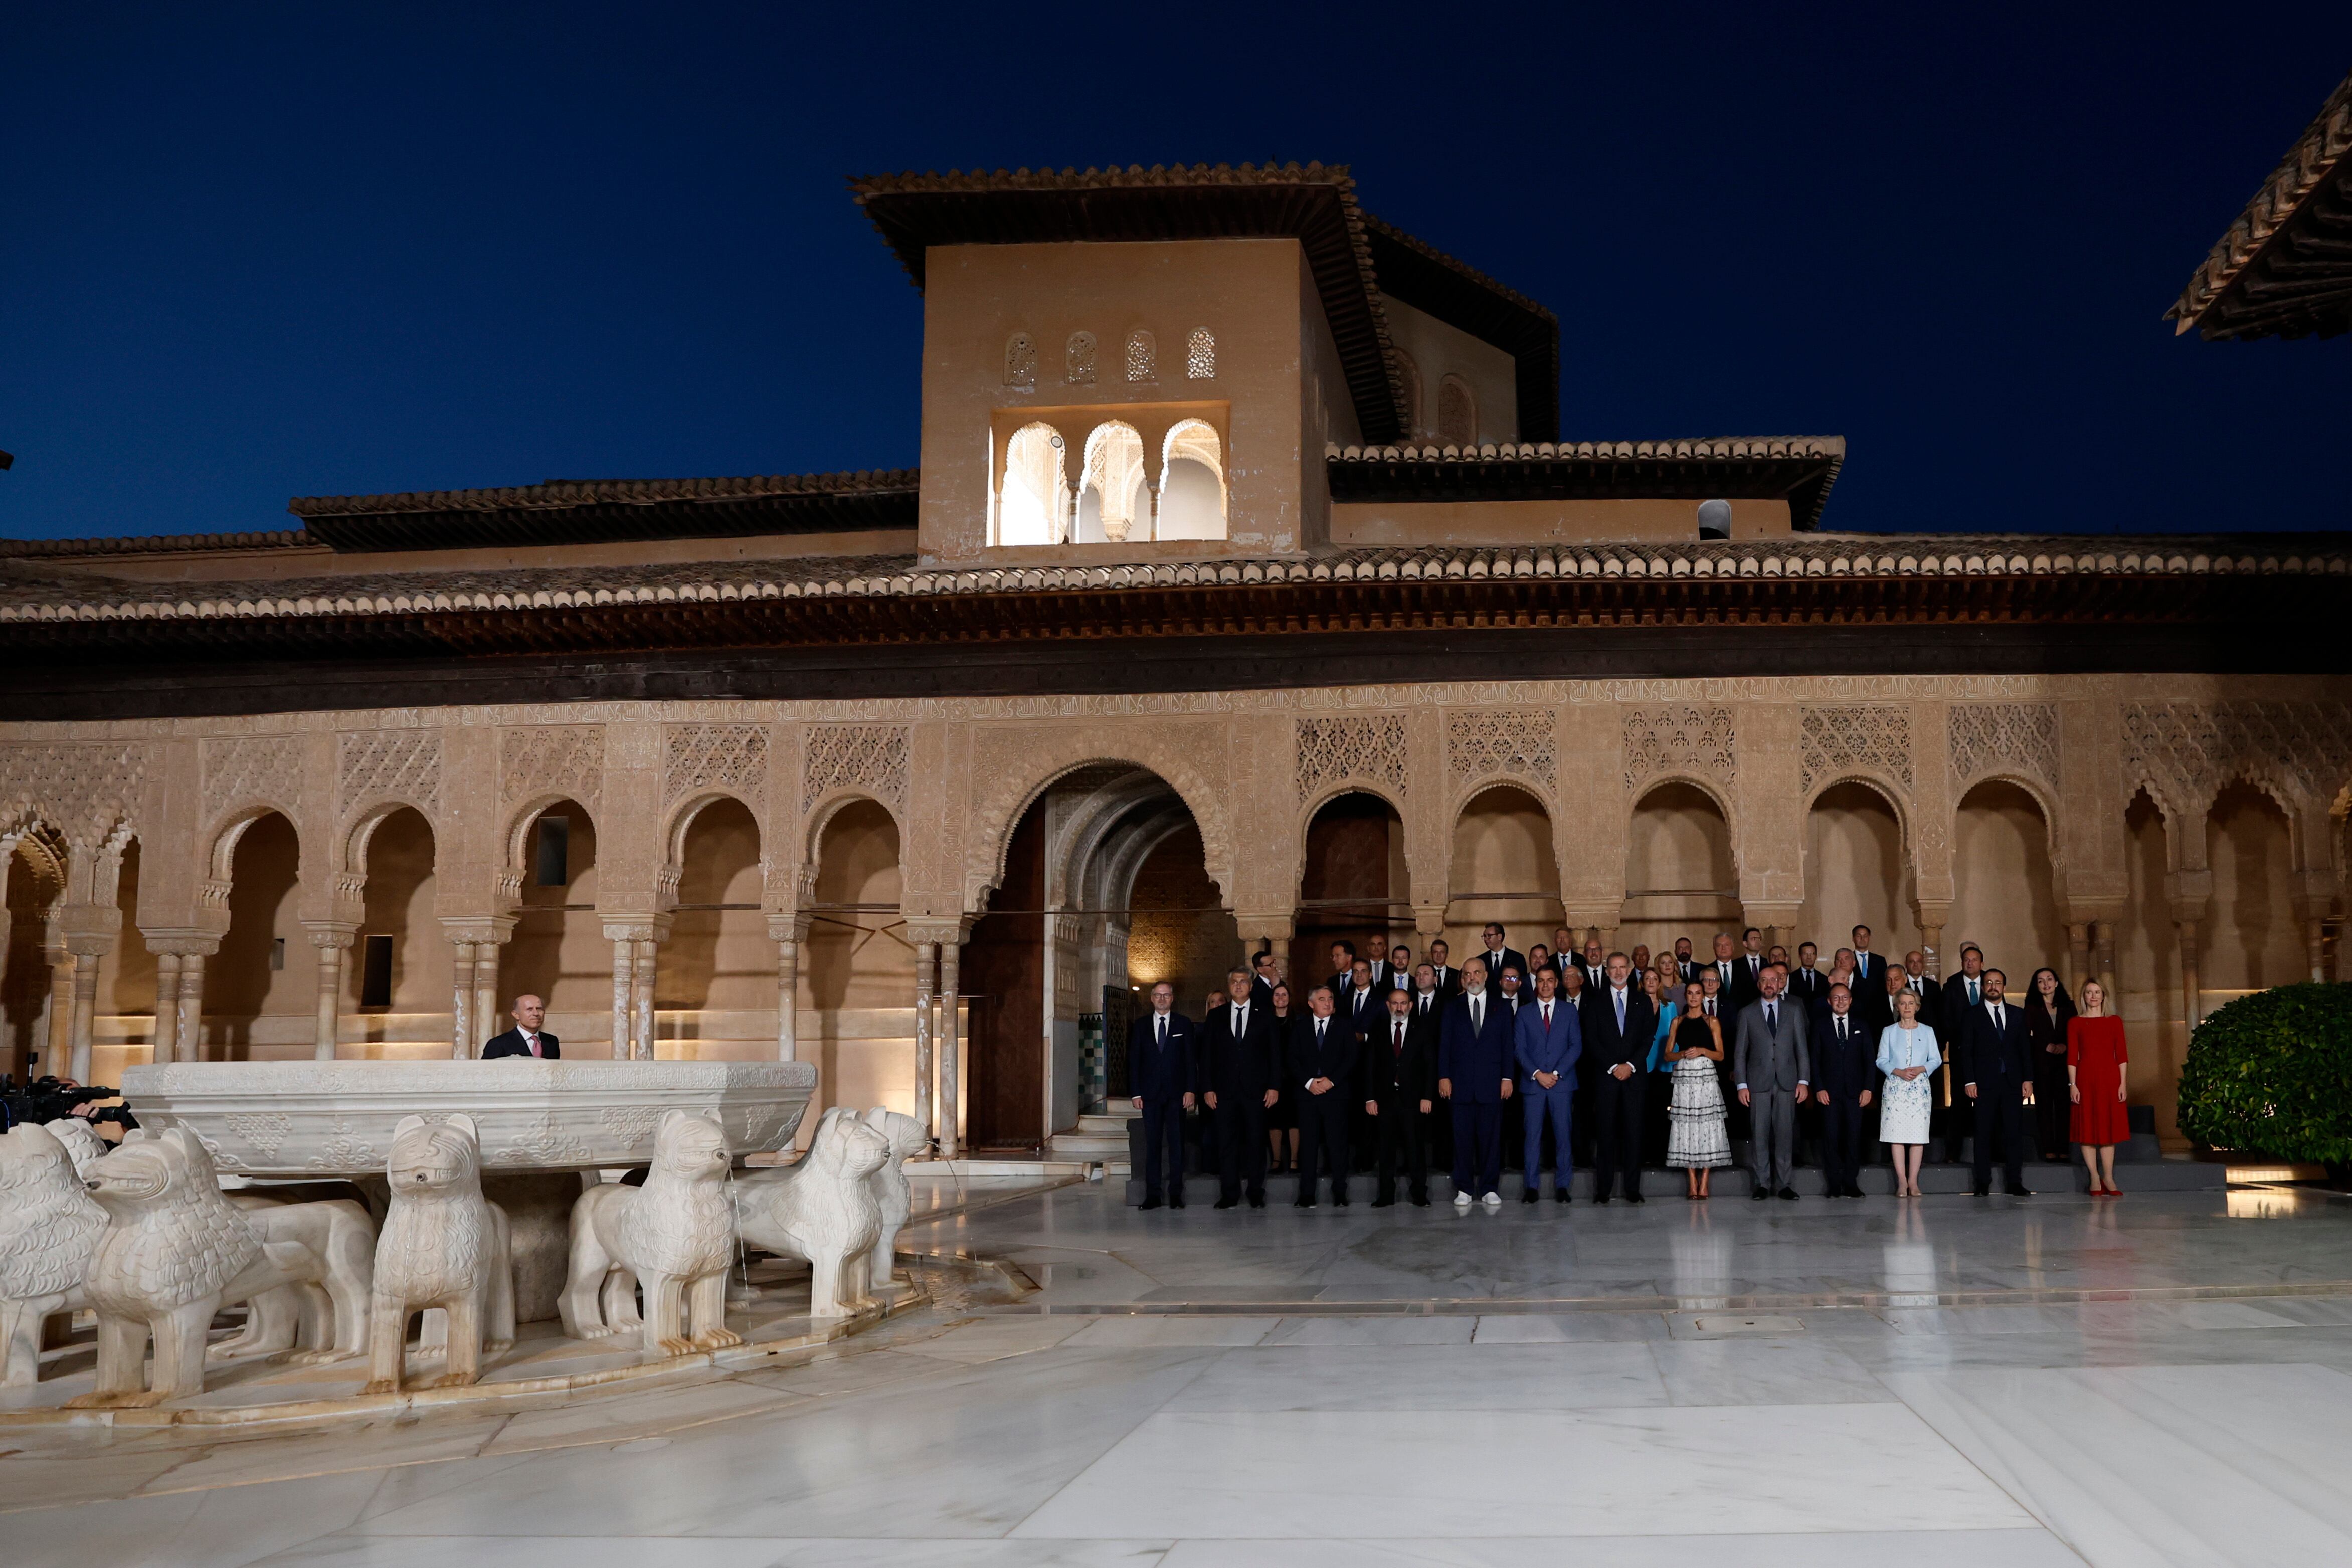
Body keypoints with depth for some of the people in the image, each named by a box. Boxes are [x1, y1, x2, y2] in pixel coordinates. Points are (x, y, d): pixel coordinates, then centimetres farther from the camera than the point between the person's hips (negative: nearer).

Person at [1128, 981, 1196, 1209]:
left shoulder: (1184, 1024, 6)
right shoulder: (1140, 1025, 9)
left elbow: (1190, 1059, 3)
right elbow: (1134, 1060, 7)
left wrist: (1190, 1090, -5)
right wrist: (1136, 1093, -1)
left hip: (1176, 1093, -1)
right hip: (1150, 1094, 1)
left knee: (1176, 1143, 0)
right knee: (1152, 1144, 2)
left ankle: (1176, 1193, 4)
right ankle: (1153, 1194, 5)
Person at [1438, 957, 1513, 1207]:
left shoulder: (1500, 1008, 10)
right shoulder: (1452, 1008, 10)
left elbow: (1507, 1045, 7)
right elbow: (1444, 1044, 6)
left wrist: (1507, 1077, -1)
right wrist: (1444, 1076, -3)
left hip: (1491, 1083, 0)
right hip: (1460, 1083, 0)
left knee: (1490, 1137, 1)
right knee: (1463, 1138, 1)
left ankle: (1489, 1189, 8)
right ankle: (1464, 1189, 6)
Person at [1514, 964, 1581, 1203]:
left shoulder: (1569, 1011, 10)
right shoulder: (1524, 1013, 10)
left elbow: (1576, 1046, 3)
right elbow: (1519, 1049, 4)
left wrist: (1556, 1073, -8)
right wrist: (1537, 1074, -9)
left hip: (1562, 1082, 0)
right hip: (1532, 1083, 0)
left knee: (1562, 1134, -1)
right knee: (1533, 1135, -2)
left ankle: (1562, 1186, 4)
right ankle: (1531, 1186, 1)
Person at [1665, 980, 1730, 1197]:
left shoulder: (1712, 1022, 9)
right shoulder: (1678, 1022, 13)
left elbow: (1720, 1055, 6)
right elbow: (1668, 1055, 10)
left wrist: (1702, 1051, -11)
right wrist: (1683, 1054, -9)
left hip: (1706, 1078, -1)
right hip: (1683, 1078, 1)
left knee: (1707, 1126, -6)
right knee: (1686, 1127, -2)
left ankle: (1704, 1183, -3)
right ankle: (1692, 1184, 1)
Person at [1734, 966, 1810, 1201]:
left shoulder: (1794, 1012, 10)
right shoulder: (1747, 1013, 7)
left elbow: (1802, 1049, 8)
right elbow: (1740, 1052, 5)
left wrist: (1804, 1081, 0)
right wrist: (1742, 1085, -2)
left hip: (1787, 1083, 1)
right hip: (1758, 1083, -1)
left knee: (1785, 1133, 0)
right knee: (1760, 1134, 0)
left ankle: (1784, 1184, 6)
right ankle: (1763, 1184, 7)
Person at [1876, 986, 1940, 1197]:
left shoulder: (1927, 1031, 11)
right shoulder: (1889, 1032, 9)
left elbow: (1936, 1059, 7)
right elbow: (1882, 1060, 4)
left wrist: (1921, 1069, -11)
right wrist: (1899, 1072, -13)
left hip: (1920, 1087, 1)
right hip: (1895, 1087, -1)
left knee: (1918, 1134, -4)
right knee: (1897, 1133, -7)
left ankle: (1913, 1181, 0)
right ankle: (1902, 1182, -4)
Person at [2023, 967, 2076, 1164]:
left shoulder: (2067, 1006, 13)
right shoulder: (2031, 1007, 7)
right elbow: (2026, 1036, -1)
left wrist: (2065, 1046, -9)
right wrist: (2046, 1047, -11)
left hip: (2064, 1061, 2)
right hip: (2041, 1062, -2)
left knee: (2064, 1104, -3)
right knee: (2044, 1105, -3)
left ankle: (2063, 1150, -1)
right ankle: (2049, 1151, -3)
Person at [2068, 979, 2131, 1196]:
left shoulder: (2115, 1021, 8)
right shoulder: (2075, 1023, 5)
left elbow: (2121, 1055, 6)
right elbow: (2072, 1056, 1)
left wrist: (2122, 1083, -2)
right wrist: (2072, 1084, -6)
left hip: (2110, 1079, 1)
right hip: (2085, 1079, -1)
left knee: (2109, 1128, 3)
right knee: (2088, 1128, 0)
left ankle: (2108, 1178, 7)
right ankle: (2095, 1178, 5)